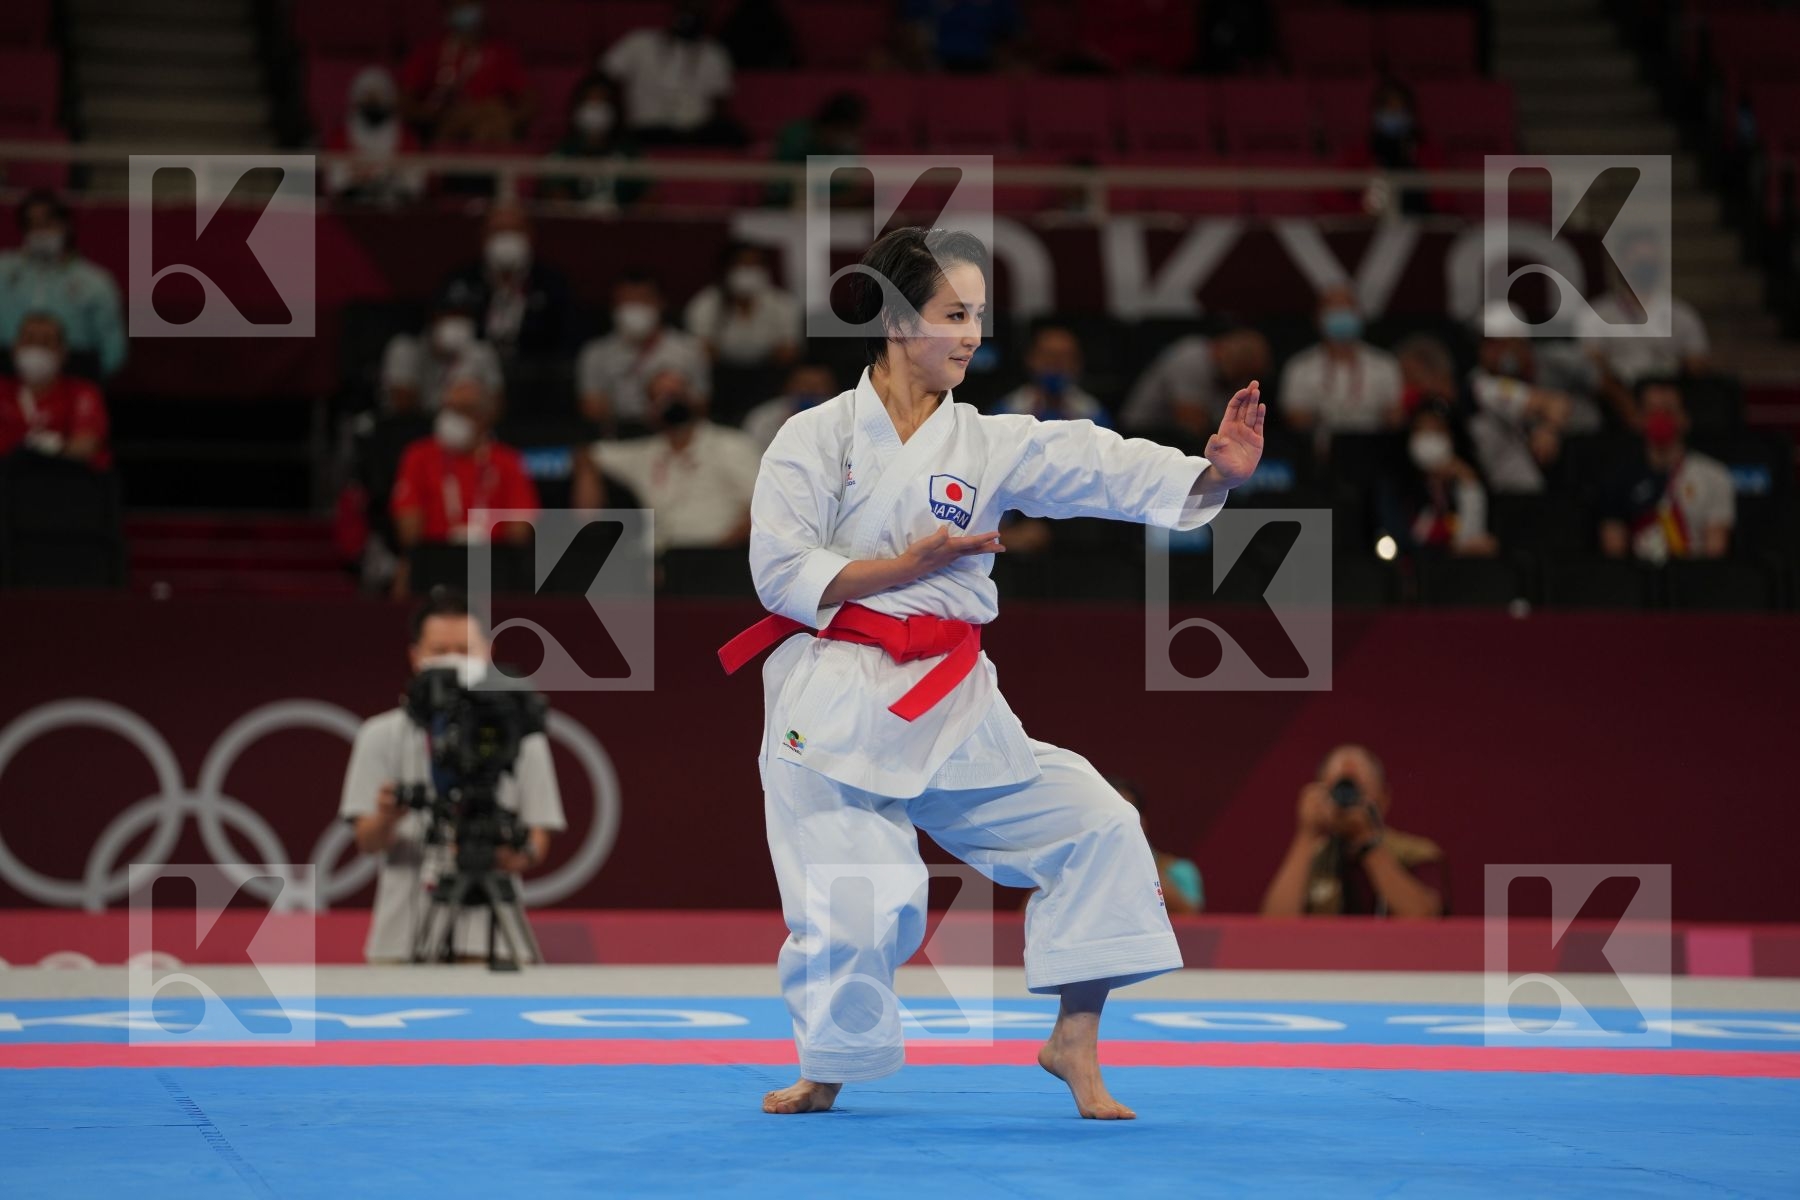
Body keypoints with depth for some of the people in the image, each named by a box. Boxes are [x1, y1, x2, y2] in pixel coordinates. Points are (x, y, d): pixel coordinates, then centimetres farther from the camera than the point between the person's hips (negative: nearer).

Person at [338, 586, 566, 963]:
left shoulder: (520, 737, 10)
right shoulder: (381, 736, 10)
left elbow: (539, 837, 6)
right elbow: (366, 840, 2)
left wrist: (521, 855, -18)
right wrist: (386, 819, -22)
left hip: (489, 937, 0)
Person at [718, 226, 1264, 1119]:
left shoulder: (989, 444, 6)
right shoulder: (816, 438, -2)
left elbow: (1102, 468, -8)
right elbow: (783, 571, -8)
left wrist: (1214, 474, -24)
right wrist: (906, 567, -15)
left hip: (950, 706, 4)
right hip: (834, 704, -4)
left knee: (1091, 826, -6)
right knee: (851, 908, -9)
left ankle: (1074, 1043, 5)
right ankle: (826, 1073, 18)